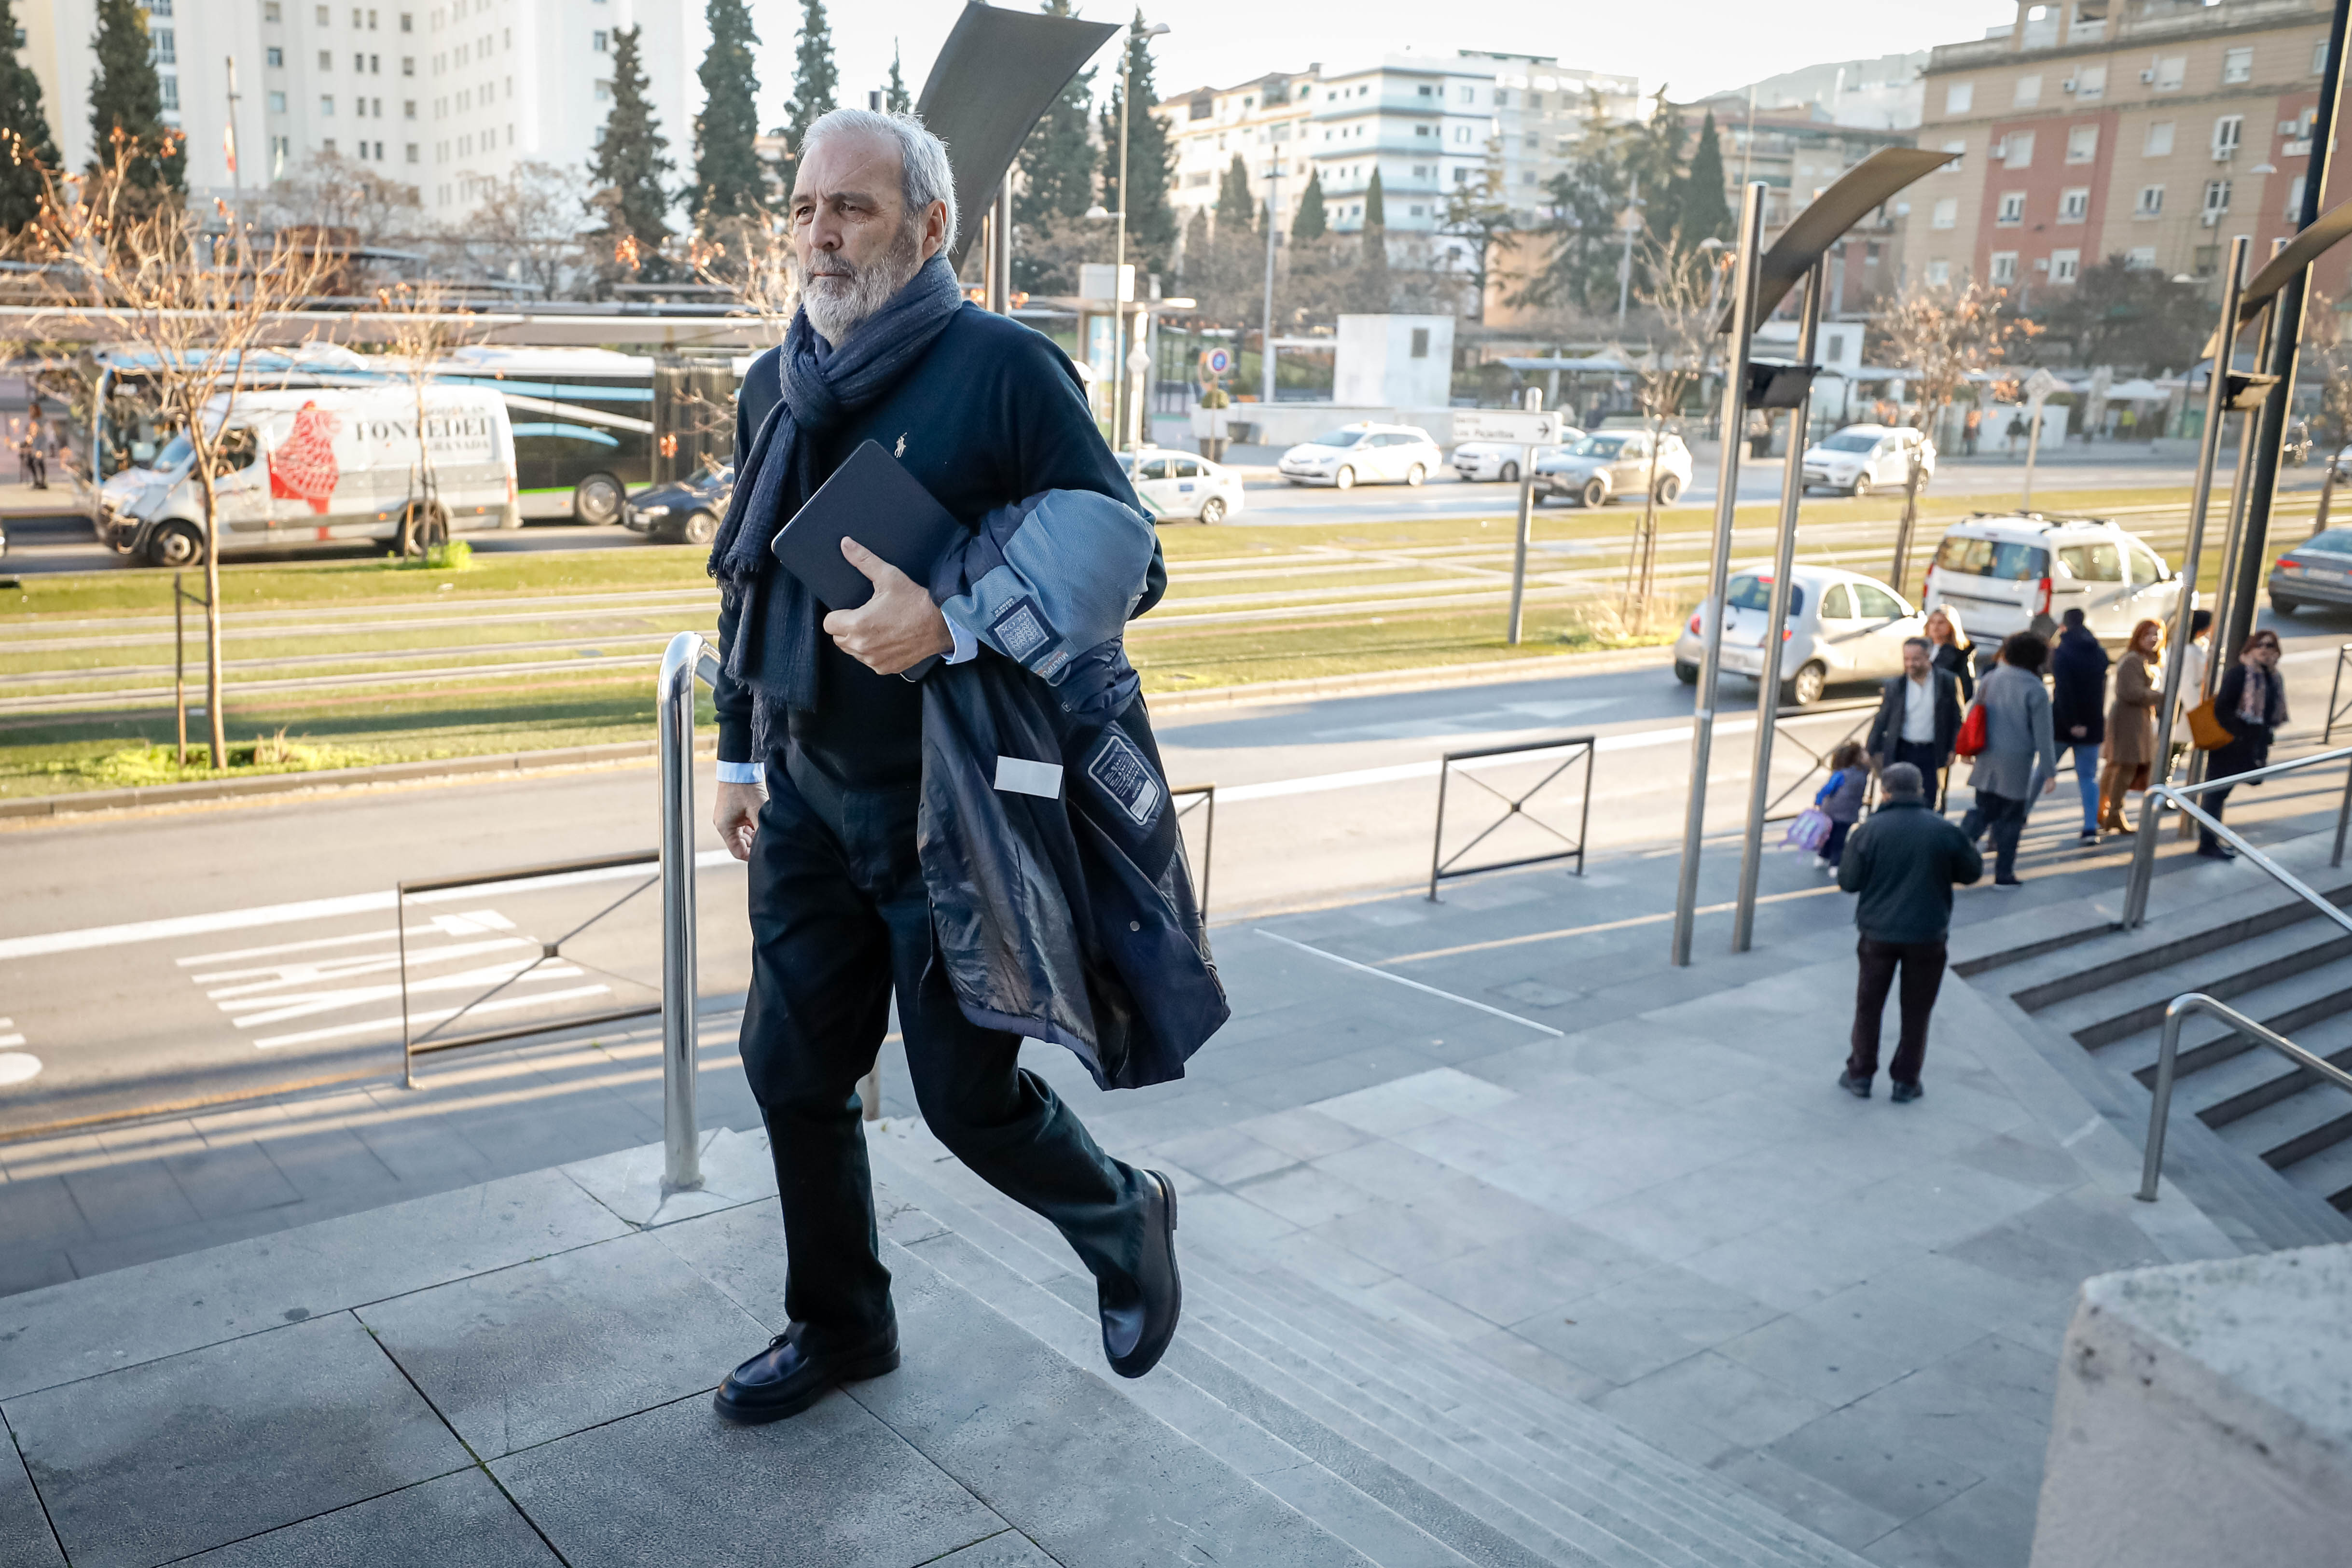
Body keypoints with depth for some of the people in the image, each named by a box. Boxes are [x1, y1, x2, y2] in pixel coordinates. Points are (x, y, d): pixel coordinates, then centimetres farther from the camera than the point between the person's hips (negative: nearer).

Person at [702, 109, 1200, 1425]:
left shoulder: (1004, 368, -12)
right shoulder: (776, 388, 10)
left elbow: (1126, 554, -14)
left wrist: (951, 624, -27)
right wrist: (744, 752, 22)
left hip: (951, 809, -6)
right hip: (811, 799, 7)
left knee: (969, 1096, 2)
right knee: (793, 1071, 11)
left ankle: (1124, 1220, 33)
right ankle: (840, 1325, 33)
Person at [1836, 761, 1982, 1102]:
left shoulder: (1871, 830, -12)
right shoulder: (1944, 831, -8)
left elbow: (1849, 882, -7)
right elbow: (1972, 872, 4)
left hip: (1878, 934, -1)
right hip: (1927, 934, 1)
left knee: (1869, 1005, 14)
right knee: (1916, 1010, 13)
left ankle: (1860, 1075, 20)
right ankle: (1905, 1081, 18)